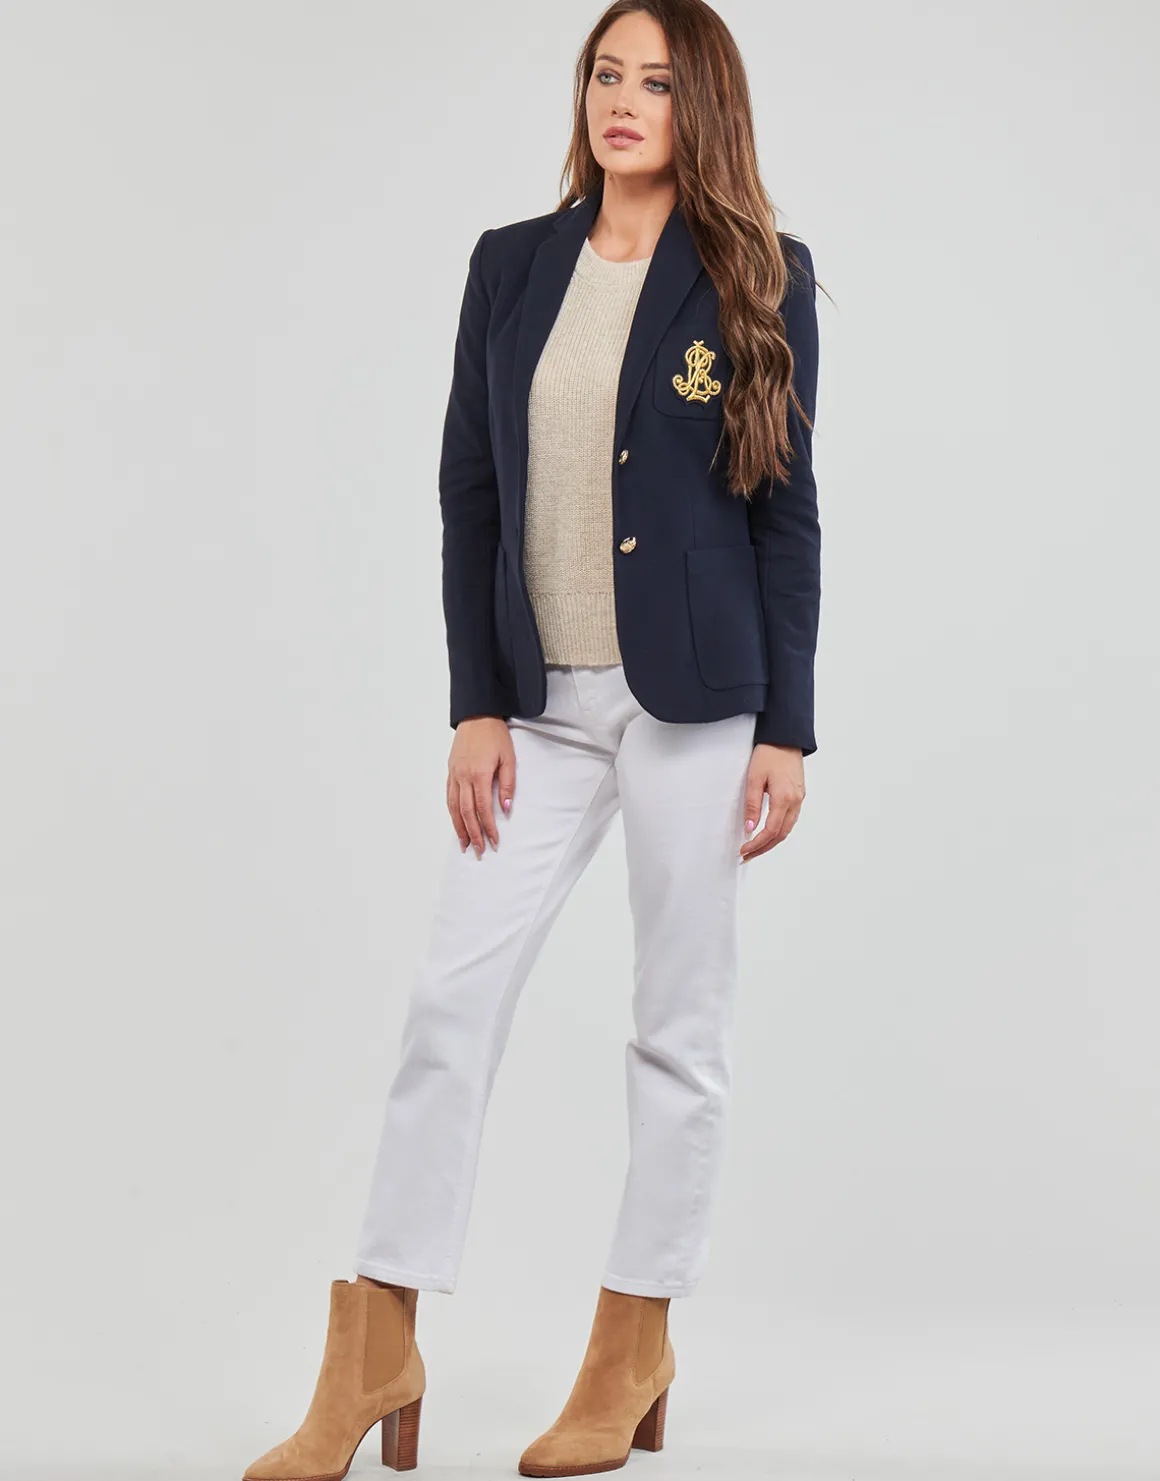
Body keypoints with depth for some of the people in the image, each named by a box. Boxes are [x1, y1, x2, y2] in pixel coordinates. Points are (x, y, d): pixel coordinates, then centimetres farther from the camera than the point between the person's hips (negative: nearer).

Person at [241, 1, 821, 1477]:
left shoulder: (758, 276, 0)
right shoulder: (512, 267, 8)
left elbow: (785, 508, 0)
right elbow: (469, 492, 7)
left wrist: (786, 730, -4)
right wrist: (476, 706, 0)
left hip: (695, 697, -3)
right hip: (543, 702, 3)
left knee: (678, 1024, 5)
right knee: (452, 997, -1)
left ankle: (634, 1352, 18)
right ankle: (374, 1357, 7)